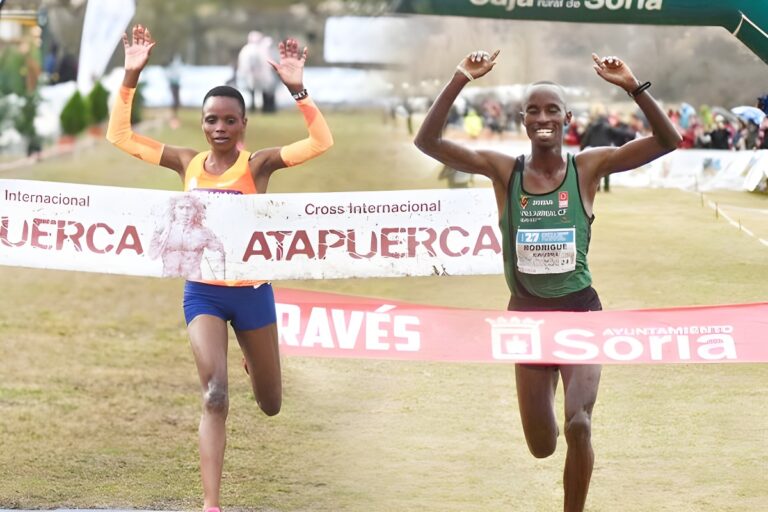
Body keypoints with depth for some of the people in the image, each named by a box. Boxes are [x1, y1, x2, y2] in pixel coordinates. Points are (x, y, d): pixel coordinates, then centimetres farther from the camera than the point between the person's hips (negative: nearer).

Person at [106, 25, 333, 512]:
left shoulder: (258, 164, -9)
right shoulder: (187, 163, -1)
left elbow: (322, 142, -23)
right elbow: (120, 135, -2)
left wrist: (298, 89, -33)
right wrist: (131, 77, -13)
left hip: (251, 290, 0)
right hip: (203, 291, 0)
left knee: (271, 404, 16)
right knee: (215, 396, -17)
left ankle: (254, 357, 54)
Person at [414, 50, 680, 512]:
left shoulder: (588, 168, -7)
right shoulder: (503, 170, -6)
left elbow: (669, 141, -14)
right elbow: (427, 142, -15)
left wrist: (633, 88, -27)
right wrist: (461, 81, -25)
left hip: (580, 313, -1)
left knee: (579, 426, -18)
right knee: (542, 445, 10)